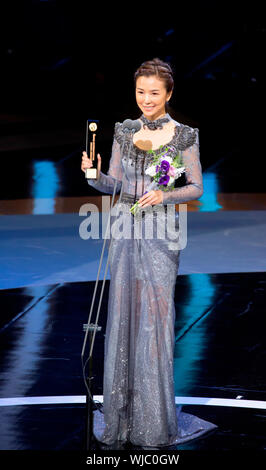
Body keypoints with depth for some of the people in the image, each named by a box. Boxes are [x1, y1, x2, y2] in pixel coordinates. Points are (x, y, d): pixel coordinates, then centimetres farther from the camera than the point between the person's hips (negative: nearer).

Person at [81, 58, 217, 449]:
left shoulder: (184, 136, -2)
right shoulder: (124, 131, 8)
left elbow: (196, 187, 0)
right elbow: (113, 184, 10)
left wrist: (165, 195, -17)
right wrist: (93, 174, -10)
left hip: (160, 230, -3)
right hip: (124, 228, 3)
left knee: (156, 316, -3)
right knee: (123, 314, 4)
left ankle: (154, 420, 8)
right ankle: (121, 413, 13)